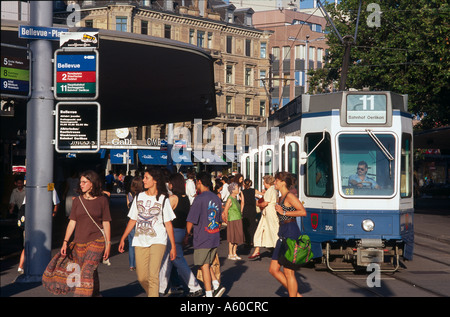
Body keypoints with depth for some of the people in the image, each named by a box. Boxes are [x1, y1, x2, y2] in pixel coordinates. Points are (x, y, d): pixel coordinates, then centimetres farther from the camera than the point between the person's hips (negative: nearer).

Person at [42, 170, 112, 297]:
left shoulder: (102, 200, -1)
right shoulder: (77, 201, 6)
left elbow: (106, 223, 1)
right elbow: (72, 223, 6)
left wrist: (108, 244, -1)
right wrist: (65, 242, -2)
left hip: (96, 242, -4)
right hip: (79, 243, 4)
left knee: (88, 271, -15)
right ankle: (95, 294, 25)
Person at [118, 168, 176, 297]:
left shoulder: (163, 199, 0)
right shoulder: (139, 197, 10)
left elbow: (168, 224, 0)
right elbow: (132, 220, 15)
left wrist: (173, 246, -2)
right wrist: (123, 239, 11)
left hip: (157, 241, -4)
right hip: (140, 241, 4)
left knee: (153, 274, -17)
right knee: (142, 277, 4)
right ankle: (153, 293, 29)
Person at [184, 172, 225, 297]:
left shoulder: (199, 199, -14)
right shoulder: (216, 198, 8)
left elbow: (191, 221, -12)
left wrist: (187, 236, 0)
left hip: (202, 239, -7)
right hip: (215, 239, 7)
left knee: (204, 266, 1)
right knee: (207, 264, 18)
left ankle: (209, 293, 4)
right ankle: (216, 286, 6)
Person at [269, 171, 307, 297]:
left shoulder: (289, 196, -9)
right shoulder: (281, 198, 18)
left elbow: (303, 212, -19)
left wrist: (284, 212, -15)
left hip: (291, 233, -10)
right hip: (283, 234, 10)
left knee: (288, 272, -5)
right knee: (273, 269, 10)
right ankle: (296, 294, 17)